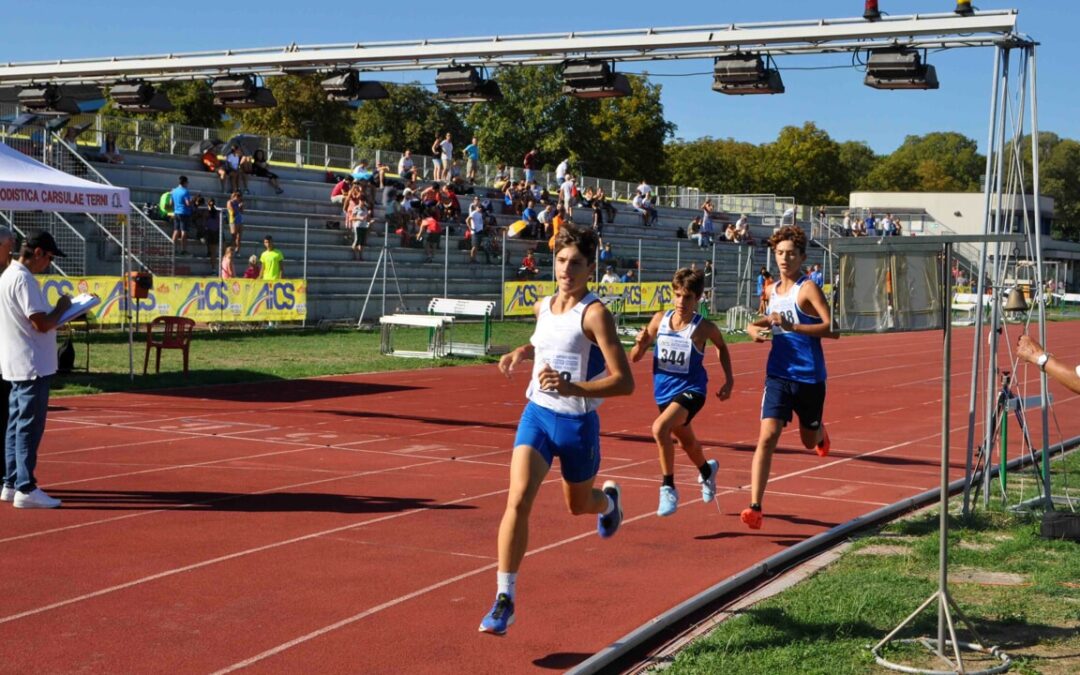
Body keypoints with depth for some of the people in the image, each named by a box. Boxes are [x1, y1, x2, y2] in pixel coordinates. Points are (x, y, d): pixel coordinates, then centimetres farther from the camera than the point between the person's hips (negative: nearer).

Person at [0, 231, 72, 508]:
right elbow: (42, 324, -22)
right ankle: (26, 489, -6)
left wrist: (56, 313, 12)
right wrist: (62, 307, -6)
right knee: (30, 427, -7)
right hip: (32, 366, -10)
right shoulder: (23, 280, -17)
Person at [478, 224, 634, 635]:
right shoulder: (543, 308, 3)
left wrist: (571, 388, -34)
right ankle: (504, 600, -13)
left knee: (578, 505, 20)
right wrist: (522, 353, 8)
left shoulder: (594, 314, -17)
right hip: (537, 415, 4)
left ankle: (610, 499, 59)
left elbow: (624, 382, -22)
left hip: (577, 423, -3)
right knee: (518, 500, -16)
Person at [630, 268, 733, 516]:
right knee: (687, 442, 26)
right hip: (664, 391, 5)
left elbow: (722, 346, 10)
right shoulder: (660, 319, -7)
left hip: (690, 390, -5)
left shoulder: (704, 328, -14)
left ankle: (668, 488, -16)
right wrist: (640, 344, -24)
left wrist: (729, 380, 7)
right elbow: (634, 358, -2)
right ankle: (707, 470, 60)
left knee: (660, 428, -31)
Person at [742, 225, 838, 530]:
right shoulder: (771, 290, 8)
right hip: (778, 376, 3)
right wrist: (756, 327, 7)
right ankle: (755, 507, -17)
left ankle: (820, 434, 57)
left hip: (809, 378, -3)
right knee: (767, 437, -14)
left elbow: (833, 329, -21)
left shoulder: (808, 289, -11)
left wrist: (792, 327, -29)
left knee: (809, 440, 17)